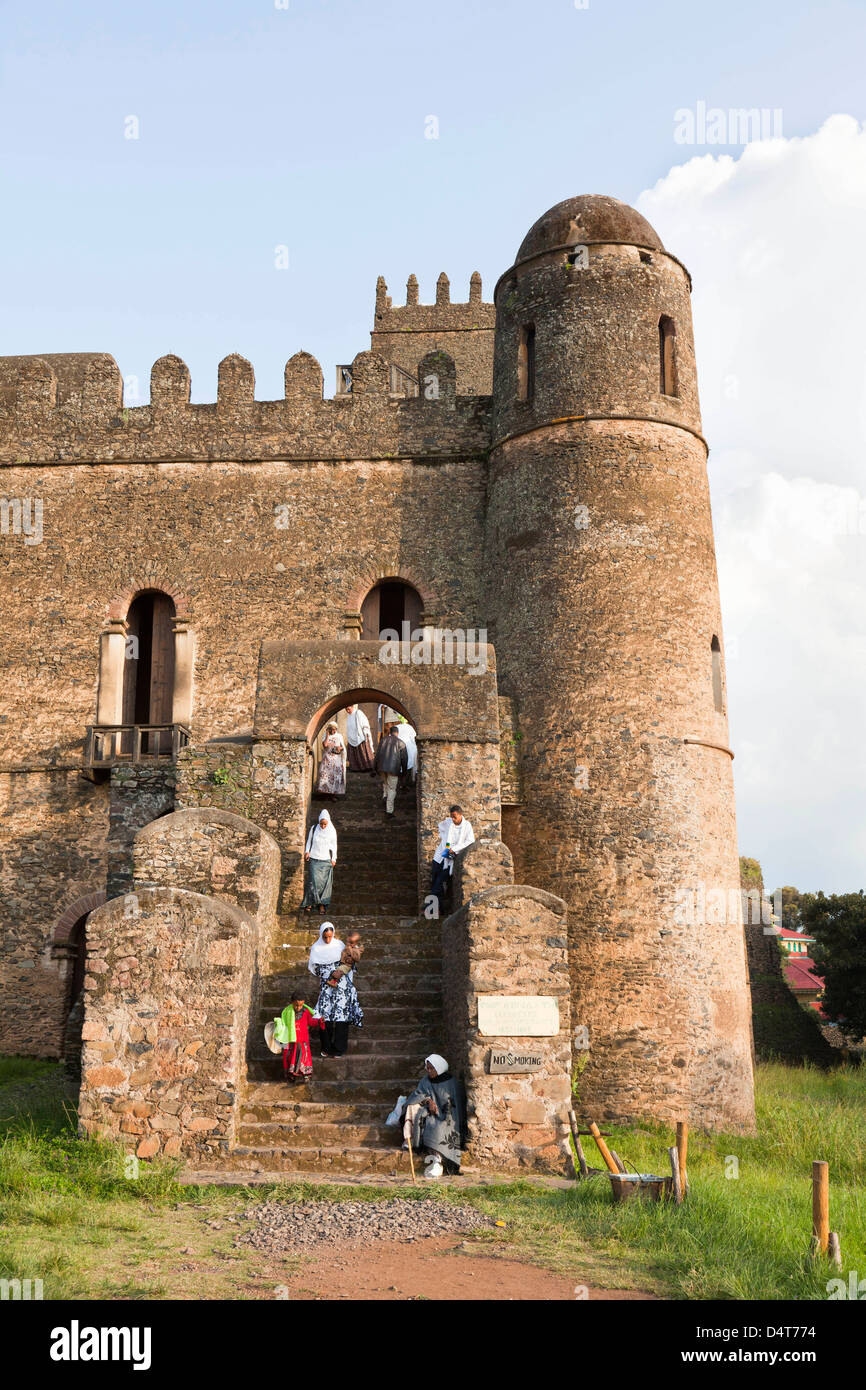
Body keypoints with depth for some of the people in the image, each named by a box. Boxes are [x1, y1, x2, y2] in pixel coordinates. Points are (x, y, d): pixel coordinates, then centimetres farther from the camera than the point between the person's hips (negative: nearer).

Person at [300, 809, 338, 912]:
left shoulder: (332, 831, -2)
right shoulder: (314, 829, -2)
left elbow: (334, 846, 6)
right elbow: (309, 841, 9)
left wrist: (333, 859, 5)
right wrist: (307, 852, -4)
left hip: (326, 861, 0)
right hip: (314, 859, 0)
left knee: (325, 882, -1)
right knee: (313, 880, -10)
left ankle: (322, 904, 7)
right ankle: (310, 902, -2)